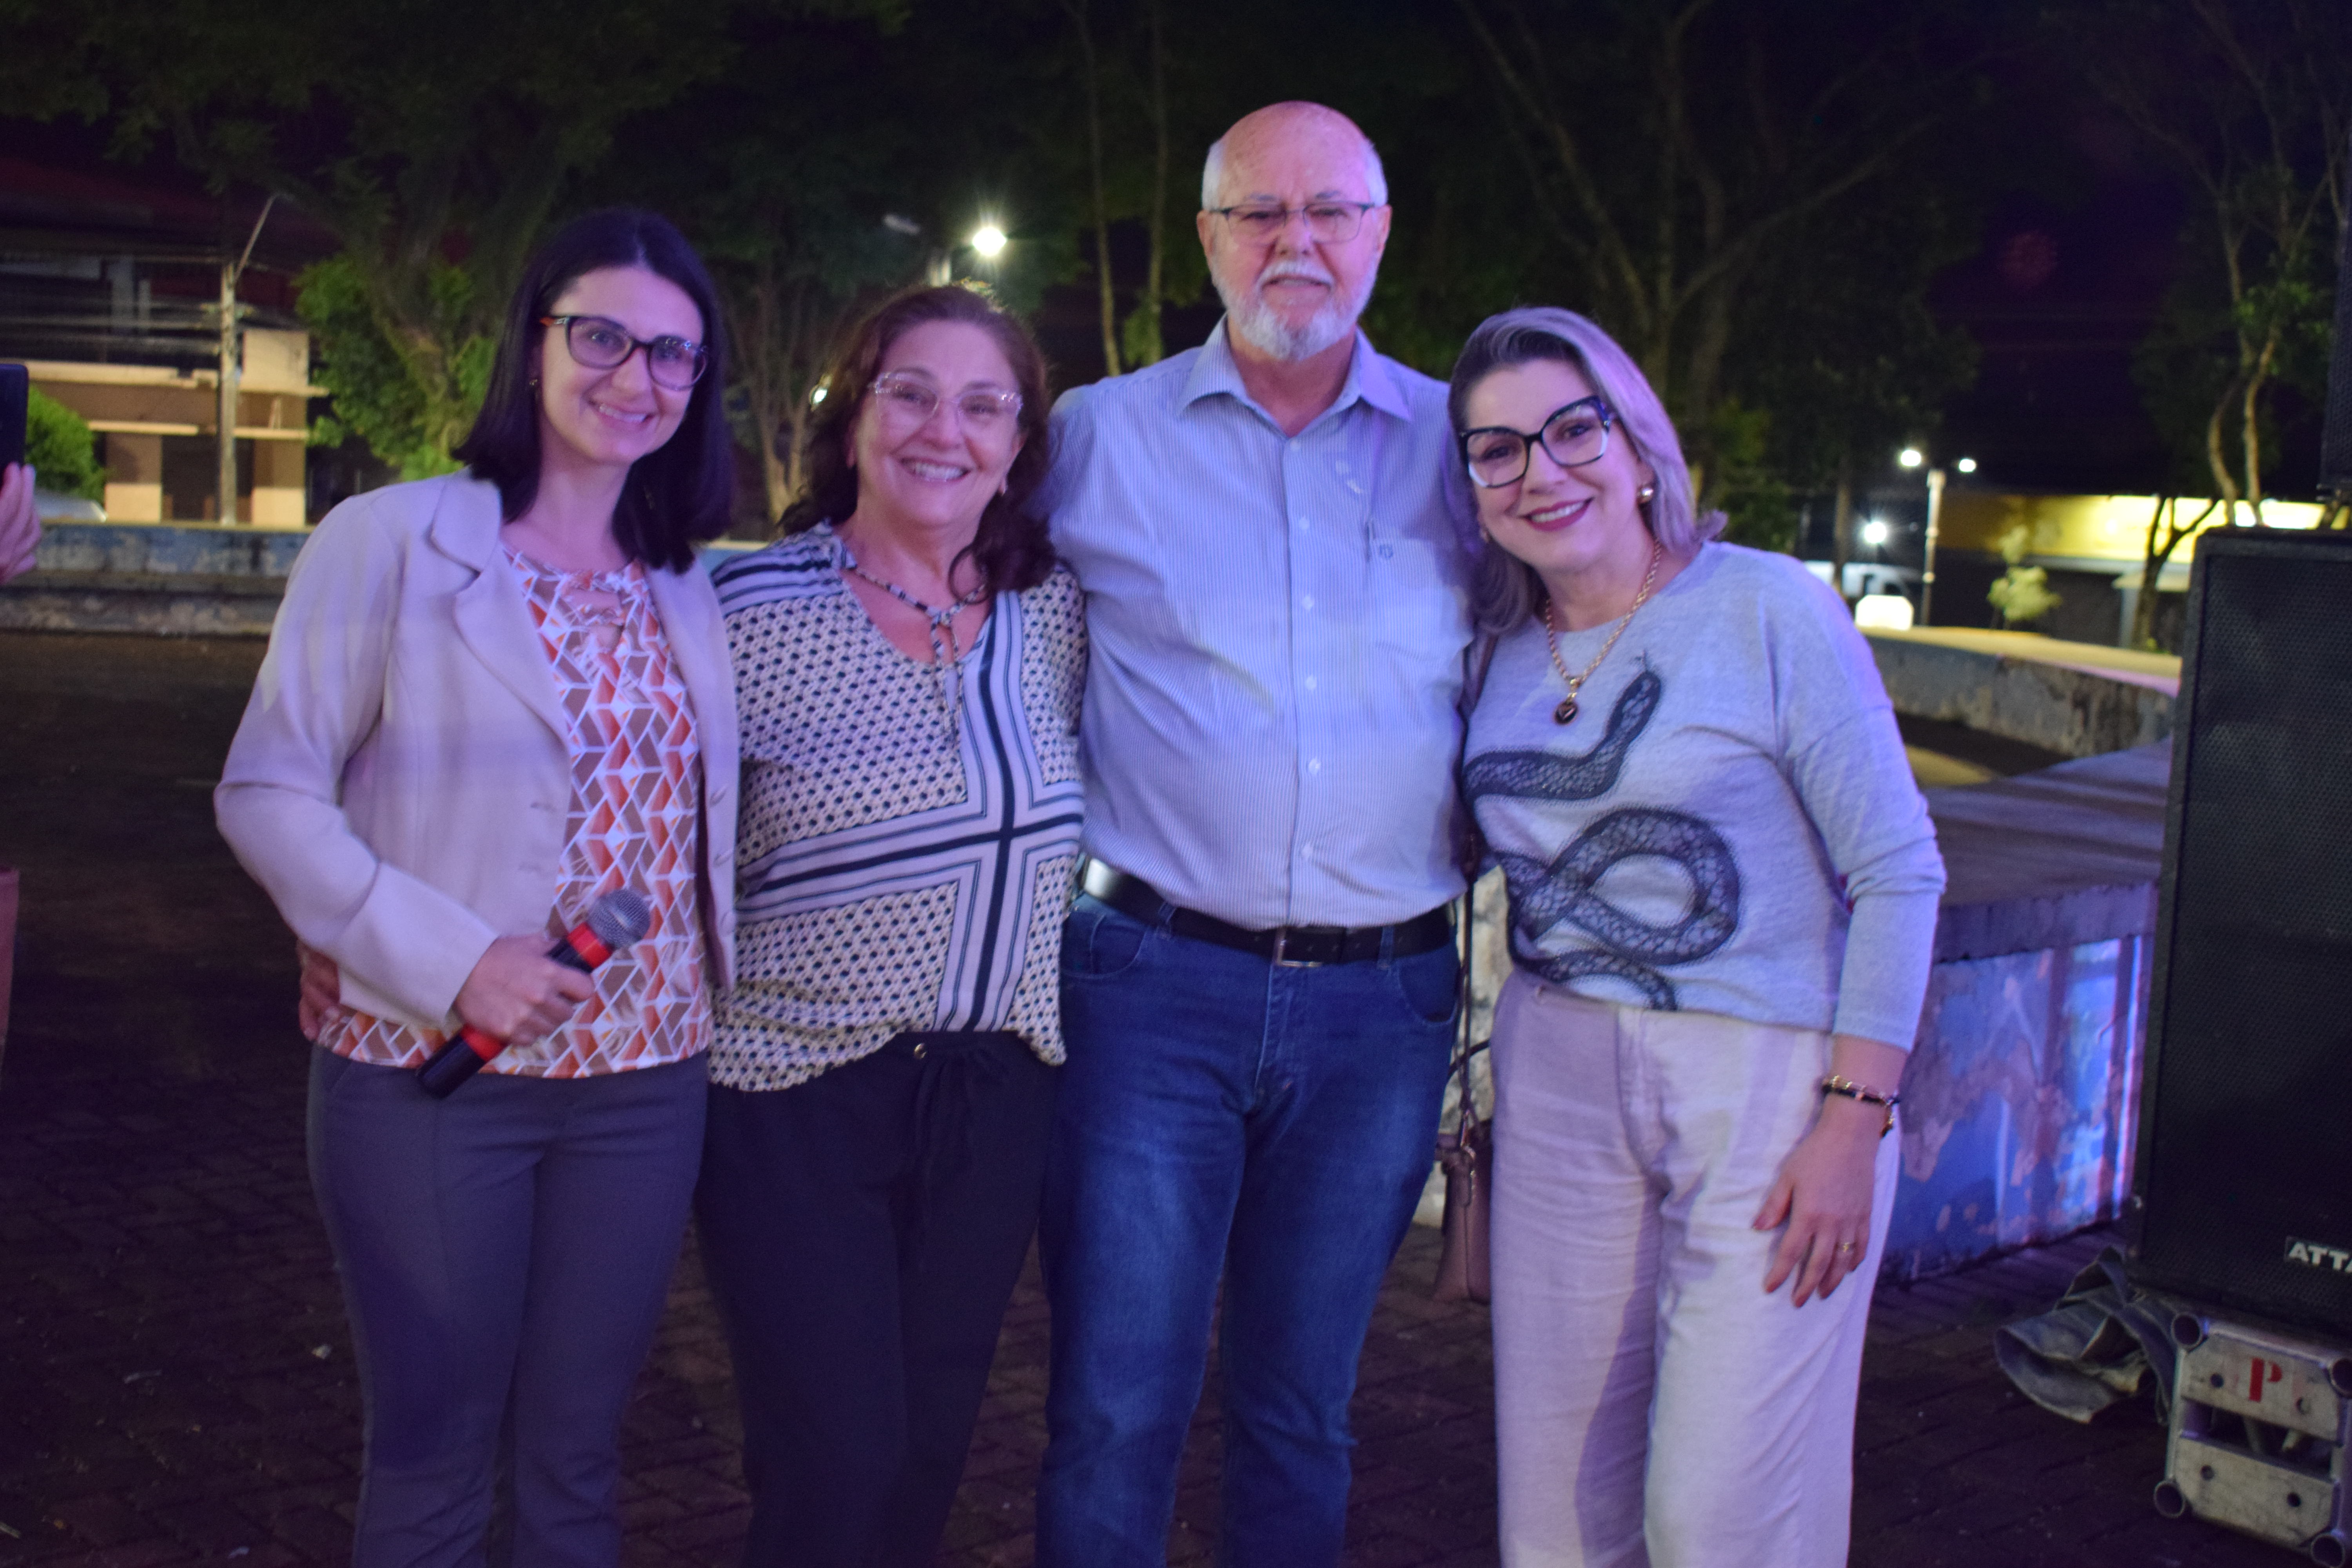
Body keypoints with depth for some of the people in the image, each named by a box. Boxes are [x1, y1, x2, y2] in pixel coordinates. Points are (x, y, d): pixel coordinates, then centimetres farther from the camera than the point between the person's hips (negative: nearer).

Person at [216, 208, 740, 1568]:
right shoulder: (393, 542, -5)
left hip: (646, 1082, 4)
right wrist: (444, 959, -17)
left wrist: (709, 995, 4)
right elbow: (268, 796, -7)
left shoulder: (689, 586, 9)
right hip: (433, 1080, -4)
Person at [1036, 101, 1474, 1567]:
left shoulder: (1460, 445, 7)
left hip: (1384, 1004, 2)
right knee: (1117, 1410, 2)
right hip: (1155, 988, -1)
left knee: (1302, 1407, 15)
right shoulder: (1098, 435, 3)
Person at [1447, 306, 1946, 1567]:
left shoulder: (1769, 610, -8)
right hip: (1560, 1082, 5)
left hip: (1767, 1076, -5)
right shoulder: (1500, 652, 7)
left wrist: (1854, 1122, -14)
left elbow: (1899, 871, -9)